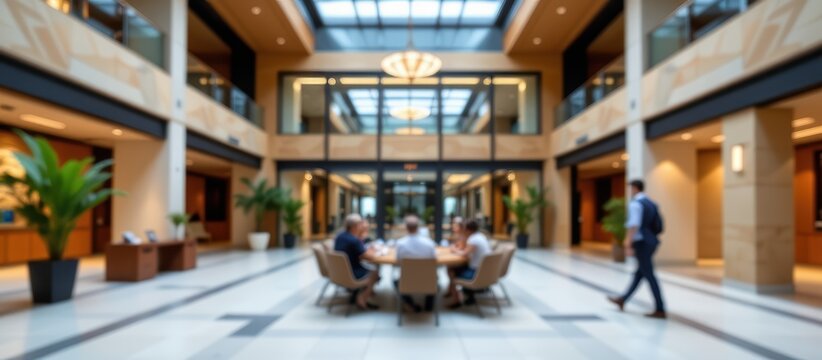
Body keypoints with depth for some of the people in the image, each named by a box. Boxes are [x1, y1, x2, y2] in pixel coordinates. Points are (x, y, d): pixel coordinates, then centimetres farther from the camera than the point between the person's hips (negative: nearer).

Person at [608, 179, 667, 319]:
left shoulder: (635, 204, -13)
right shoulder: (651, 203, 14)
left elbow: (634, 226, -21)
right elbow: (657, 226, 17)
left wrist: (629, 244, -19)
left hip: (642, 243, -9)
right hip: (651, 242, 9)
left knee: (649, 276, -4)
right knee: (639, 274, 15)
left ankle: (660, 310, 0)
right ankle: (622, 300, 29)